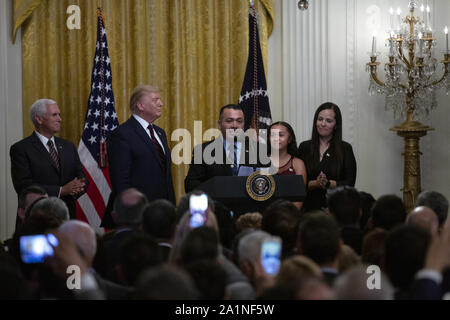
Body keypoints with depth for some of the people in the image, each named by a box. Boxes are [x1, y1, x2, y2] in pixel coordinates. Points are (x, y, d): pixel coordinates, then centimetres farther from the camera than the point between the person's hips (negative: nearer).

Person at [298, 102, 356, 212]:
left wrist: (328, 183, -13)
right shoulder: (304, 147, 11)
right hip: (309, 206, 2)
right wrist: (316, 183, -11)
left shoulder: (345, 149, 6)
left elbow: (350, 183, 0)